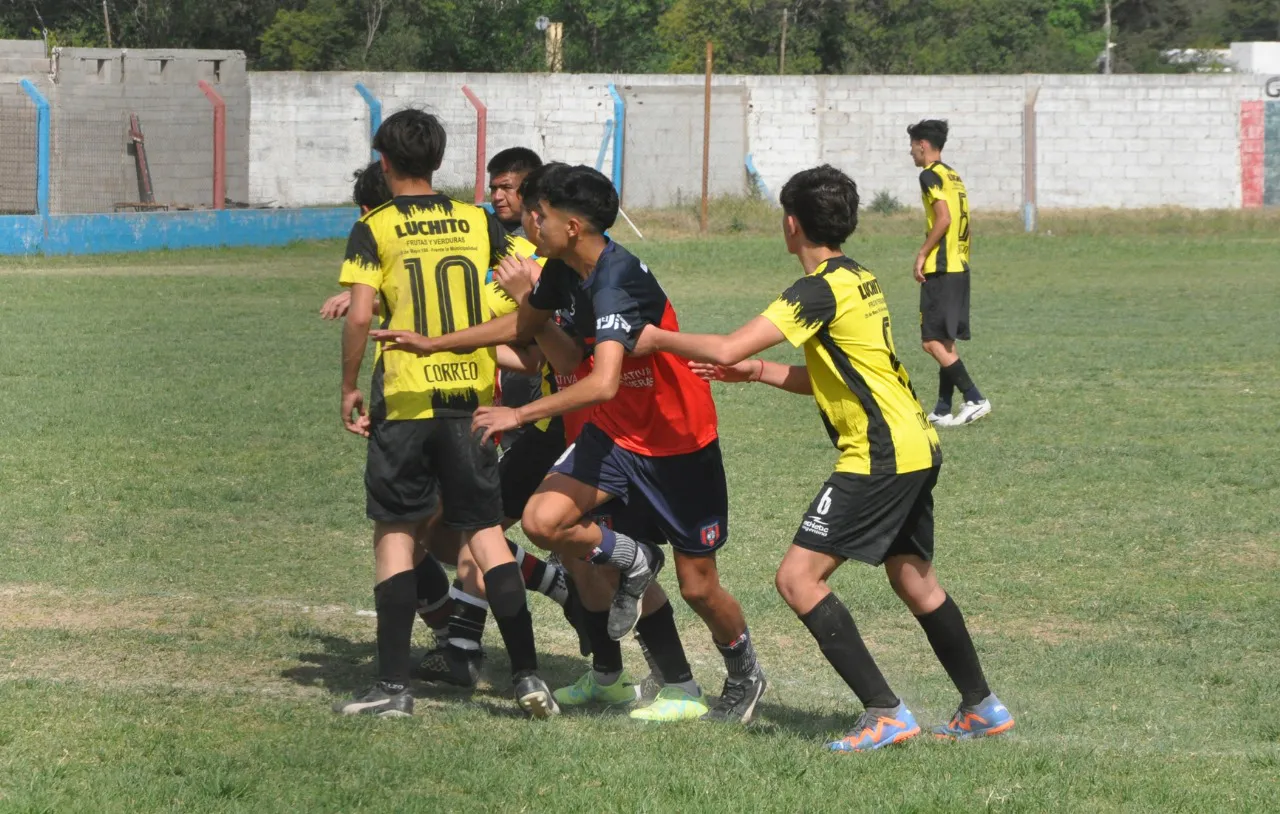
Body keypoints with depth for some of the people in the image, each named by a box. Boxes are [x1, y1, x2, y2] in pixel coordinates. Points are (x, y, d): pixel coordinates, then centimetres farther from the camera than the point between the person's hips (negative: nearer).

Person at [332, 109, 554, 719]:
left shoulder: (374, 230, -4)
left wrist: (349, 388, -1)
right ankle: (527, 675, 0)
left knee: (395, 531, 5)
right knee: (484, 528, 8)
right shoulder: (478, 222, 7)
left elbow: (360, 316, -12)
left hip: (405, 399, -3)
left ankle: (394, 684, 0)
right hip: (470, 395, 3)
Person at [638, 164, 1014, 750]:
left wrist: (658, 339, -6)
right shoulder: (860, 279, 15)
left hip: (879, 457, -10)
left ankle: (884, 713, -14)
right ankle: (982, 707, 32)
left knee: (798, 578, -10)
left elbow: (727, 348, -21)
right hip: (916, 445, 10)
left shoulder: (820, 290, -15)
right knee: (912, 579, 23)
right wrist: (758, 372, 14)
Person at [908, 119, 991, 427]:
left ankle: (974, 399, -14)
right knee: (945, 341, 12)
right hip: (959, 268, 9)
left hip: (940, 271, -9)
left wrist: (922, 254, -14)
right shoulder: (954, 177, 17)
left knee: (933, 341, -9)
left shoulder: (931, 175, -10)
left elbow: (944, 218, -21)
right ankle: (943, 410, 12)